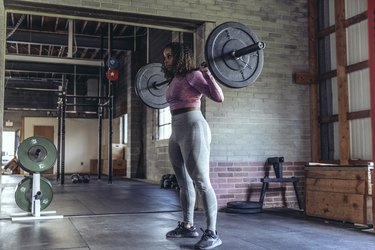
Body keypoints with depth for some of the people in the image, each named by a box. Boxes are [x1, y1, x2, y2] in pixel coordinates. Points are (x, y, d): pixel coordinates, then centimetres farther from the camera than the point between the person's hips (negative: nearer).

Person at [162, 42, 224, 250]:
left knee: (201, 182, -11)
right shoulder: (175, 80, 17)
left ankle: (212, 233, -8)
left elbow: (218, 97, -15)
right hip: (176, 132, 9)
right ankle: (188, 226, 23)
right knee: (184, 182, 13)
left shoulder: (192, 75, -6)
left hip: (193, 128, -9)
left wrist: (207, 73, -20)